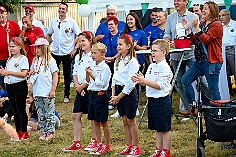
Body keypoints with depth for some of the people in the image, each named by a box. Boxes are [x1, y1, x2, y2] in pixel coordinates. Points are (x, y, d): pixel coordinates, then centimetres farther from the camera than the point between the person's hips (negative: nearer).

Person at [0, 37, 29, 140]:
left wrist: (9, 72, -21)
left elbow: (24, 74, -18)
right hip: (10, 86, 7)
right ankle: (18, 132, 18)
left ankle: (24, 133, 0)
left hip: (20, 86, -7)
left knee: (21, 110, -5)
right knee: (15, 110, 12)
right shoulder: (10, 60, 15)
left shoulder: (23, 59, -8)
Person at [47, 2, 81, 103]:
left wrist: (75, 48, -10)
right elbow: (49, 35, 18)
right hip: (55, 52, 3)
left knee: (67, 75, 6)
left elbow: (78, 36, -2)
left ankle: (66, 96, 15)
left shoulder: (71, 22, -4)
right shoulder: (54, 21, 7)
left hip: (67, 53, -3)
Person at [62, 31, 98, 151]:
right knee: (76, 115, 6)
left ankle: (94, 141, 15)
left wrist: (82, 86, -12)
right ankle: (76, 143, 11)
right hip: (80, 90, 7)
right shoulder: (78, 57, 13)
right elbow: (75, 73, 16)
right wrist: (77, 86, 0)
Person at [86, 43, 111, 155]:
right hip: (92, 94, 7)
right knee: (96, 122, 13)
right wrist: (87, 74, -3)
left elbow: (102, 83, -18)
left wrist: (92, 75, -19)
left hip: (101, 94, -7)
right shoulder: (92, 66, 8)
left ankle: (107, 145, 13)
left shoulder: (105, 68, -14)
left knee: (103, 122, 2)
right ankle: (99, 144, 21)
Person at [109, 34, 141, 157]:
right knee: (124, 120, 11)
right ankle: (129, 146, 20)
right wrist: (113, 96, 4)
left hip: (129, 93, -7)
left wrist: (119, 96, -14)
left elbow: (130, 83, -17)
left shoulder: (132, 62, -13)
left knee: (131, 120, -1)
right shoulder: (118, 61, 11)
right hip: (119, 91, 7)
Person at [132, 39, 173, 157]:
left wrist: (144, 81, -26)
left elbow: (160, 85, -23)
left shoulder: (165, 68, -15)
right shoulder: (151, 66, 12)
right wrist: (140, 80, -6)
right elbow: (147, 83, 15)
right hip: (152, 99, 9)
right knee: (157, 128, 16)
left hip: (162, 100, -9)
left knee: (164, 128, 1)